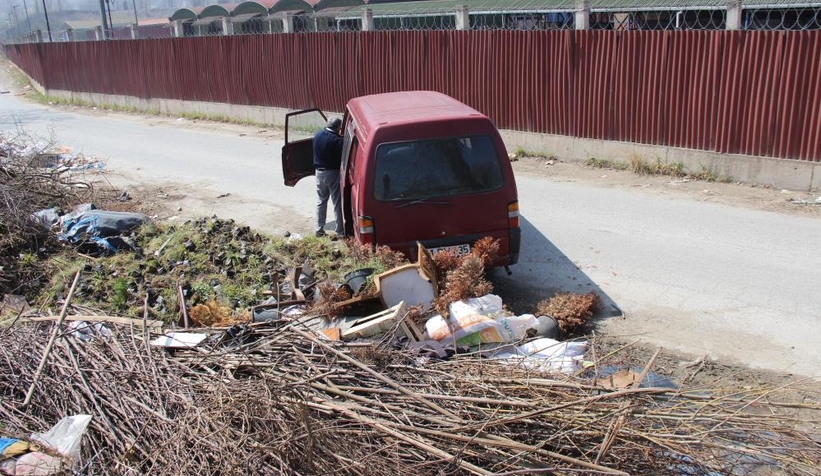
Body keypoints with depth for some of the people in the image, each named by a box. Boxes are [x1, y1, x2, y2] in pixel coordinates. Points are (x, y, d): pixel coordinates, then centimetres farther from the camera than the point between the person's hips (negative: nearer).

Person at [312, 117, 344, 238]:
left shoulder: (317, 136, 0)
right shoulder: (337, 140, -19)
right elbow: (341, 158, -13)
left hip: (319, 172, 5)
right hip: (332, 173, -5)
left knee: (321, 201, 15)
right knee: (337, 202, 3)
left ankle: (319, 229, 17)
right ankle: (340, 231, 6)